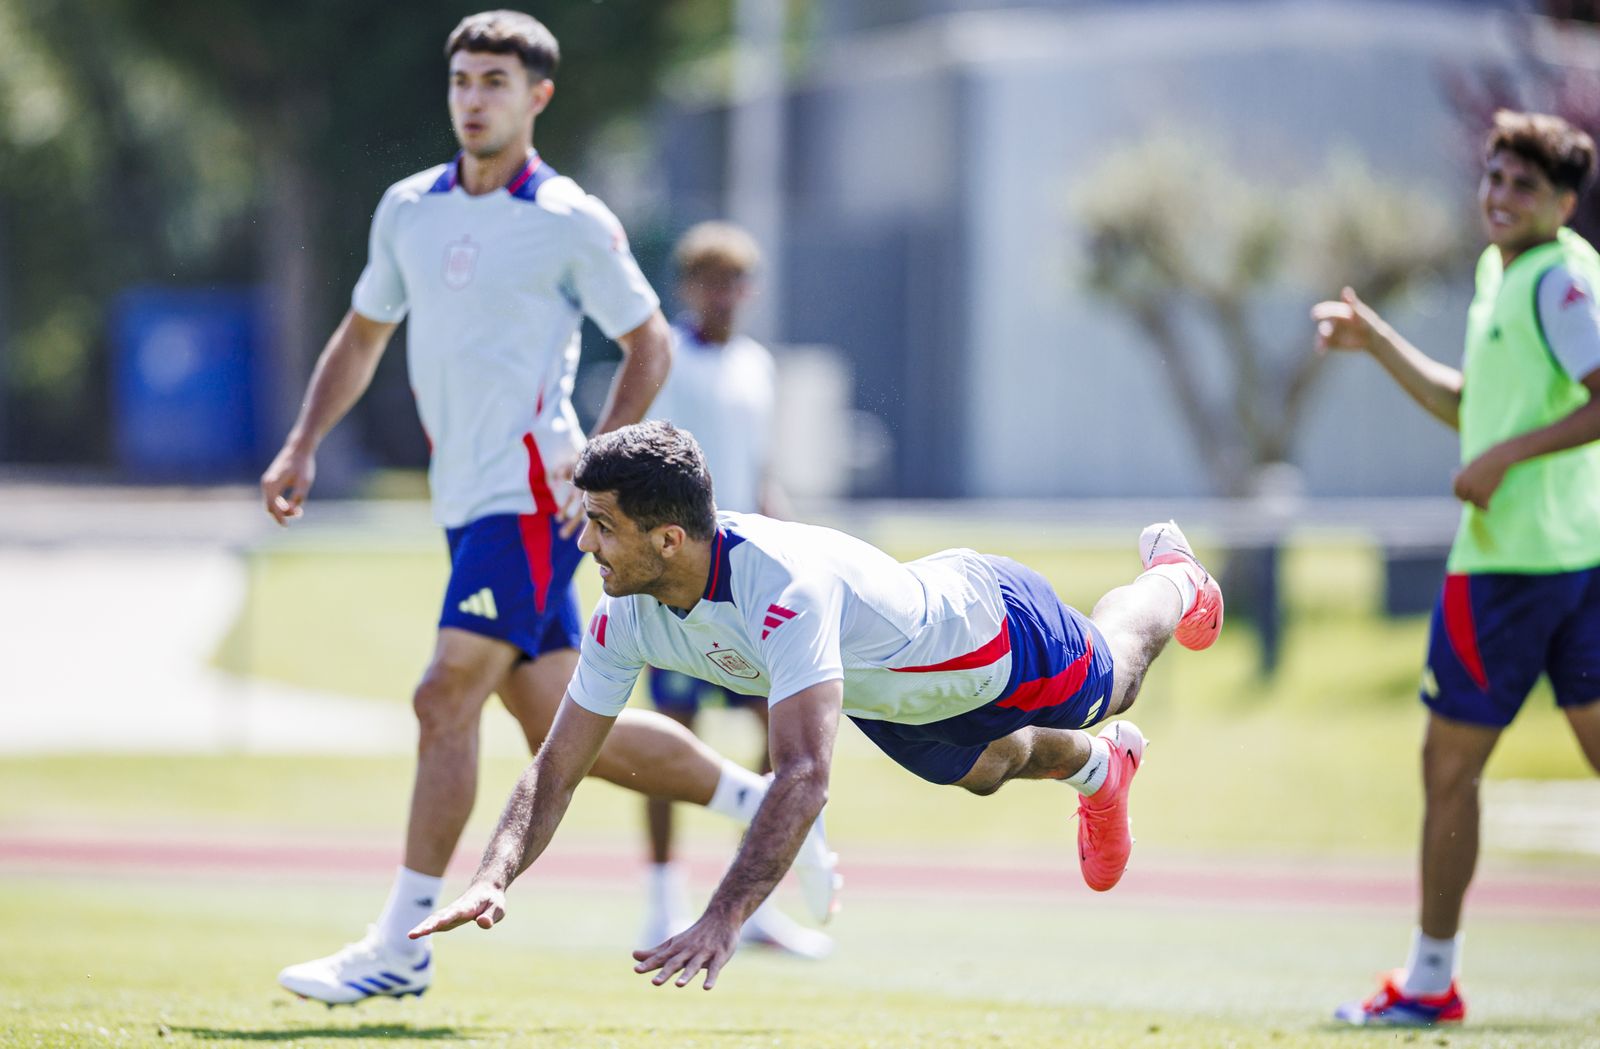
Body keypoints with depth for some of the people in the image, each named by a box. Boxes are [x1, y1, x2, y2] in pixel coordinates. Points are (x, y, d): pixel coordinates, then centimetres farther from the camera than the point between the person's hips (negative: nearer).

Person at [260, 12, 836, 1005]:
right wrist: (304, 446, 10)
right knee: (562, 731, 10)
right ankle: (765, 802, 27)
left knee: (446, 699, -14)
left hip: (530, 497, -7)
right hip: (467, 501, 7)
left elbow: (649, 344, -1)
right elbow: (362, 336, 22)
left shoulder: (572, 222, -6)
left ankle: (401, 947, -9)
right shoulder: (407, 208, 11)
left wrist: (591, 462, -11)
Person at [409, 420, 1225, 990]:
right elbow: (556, 769, -25)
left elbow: (804, 777, -60)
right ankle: (1096, 769, 68)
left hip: (997, 636, -5)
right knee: (984, 771, 35)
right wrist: (491, 882, -43)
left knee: (1105, 676, 29)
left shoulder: (786, 588, -52)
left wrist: (723, 919, -69)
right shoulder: (625, 618, -31)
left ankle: (1172, 579, 62)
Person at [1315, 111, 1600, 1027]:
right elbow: (1471, 407, 28)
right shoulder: (1499, 271, 15)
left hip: (1510, 562, -10)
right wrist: (1376, 340, 22)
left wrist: (1506, 456, -22)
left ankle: (1431, 979, 9)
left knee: (1451, 762, 1)